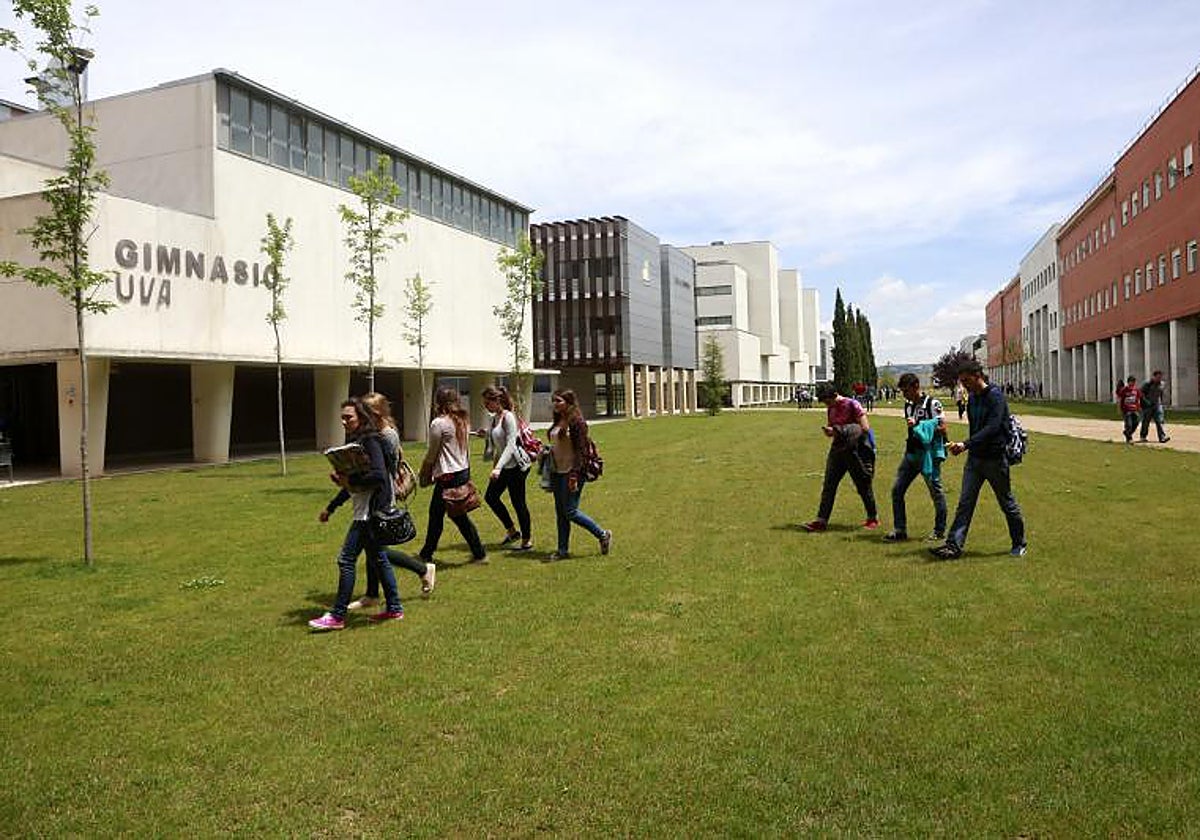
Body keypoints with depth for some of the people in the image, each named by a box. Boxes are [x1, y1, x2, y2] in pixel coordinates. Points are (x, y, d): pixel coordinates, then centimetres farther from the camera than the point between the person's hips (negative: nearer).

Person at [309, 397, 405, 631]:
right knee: (377, 558, 14)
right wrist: (330, 508, 21)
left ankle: (337, 616, 2)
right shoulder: (356, 442, 15)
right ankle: (394, 608, 23)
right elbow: (354, 481, 21)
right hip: (365, 510, 10)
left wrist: (349, 481, -20)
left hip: (371, 510, -10)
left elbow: (378, 475, -26)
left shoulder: (370, 441, -15)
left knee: (346, 559, -6)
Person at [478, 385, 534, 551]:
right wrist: (487, 433, 4)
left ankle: (527, 540, 13)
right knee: (490, 497, 12)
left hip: (516, 465, -10)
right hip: (503, 466, 10)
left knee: (518, 502, -1)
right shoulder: (495, 418, 8)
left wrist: (498, 467, -31)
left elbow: (510, 445, -24)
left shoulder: (508, 417, -18)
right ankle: (511, 531, 25)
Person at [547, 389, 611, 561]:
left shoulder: (577, 422, -13)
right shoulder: (558, 422, 12)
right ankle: (563, 550, 18)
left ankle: (603, 535, 10)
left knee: (570, 512, -7)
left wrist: (574, 476, -22)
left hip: (571, 473, -9)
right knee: (560, 513, 11)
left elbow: (581, 450, -17)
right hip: (557, 473, 9)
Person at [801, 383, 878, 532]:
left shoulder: (852, 405, -13)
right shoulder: (830, 410, 9)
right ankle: (821, 520, 0)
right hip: (837, 450, 6)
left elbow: (865, 428, -17)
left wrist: (842, 430, -17)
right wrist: (828, 430, -5)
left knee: (863, 486, 6)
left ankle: (873, 518, 23)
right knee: (828, 485, -1)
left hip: (855, 451, -6)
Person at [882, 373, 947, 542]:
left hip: (928, 454, -7)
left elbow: (942, 428, -16)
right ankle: (900, 530, 8)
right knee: (897, 490, 2)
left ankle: (940, 531, 15)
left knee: (936, 491, 3)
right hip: (911, 453, 7)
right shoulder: (908, 405, 12)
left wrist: (918, 425, -21)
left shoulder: (933, 404, -11)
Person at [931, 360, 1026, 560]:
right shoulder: (972, 398, 9)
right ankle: (954, 545, -2)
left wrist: (966, 444, -32)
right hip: (974, 458, 7)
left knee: (1007, 503, 8)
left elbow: (992, 427, -25)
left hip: (995, 458, -7)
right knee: (965, 502, 0)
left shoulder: (995, 396, -15)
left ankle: (1019, 544, 25)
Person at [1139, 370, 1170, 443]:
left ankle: (1162, 437, -10)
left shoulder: (1162, 384, 8)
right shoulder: (1147, 383, -11)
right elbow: (1141, 393, -11)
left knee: (1159, 421, -6)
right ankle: (1143, 437, 15)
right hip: (1147, 405, -5)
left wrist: (1161, 402, 18)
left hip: (1157, 405, 5)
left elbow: (1161, 394, 21)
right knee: (1146, 421, 3)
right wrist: (1145, 400, -19)